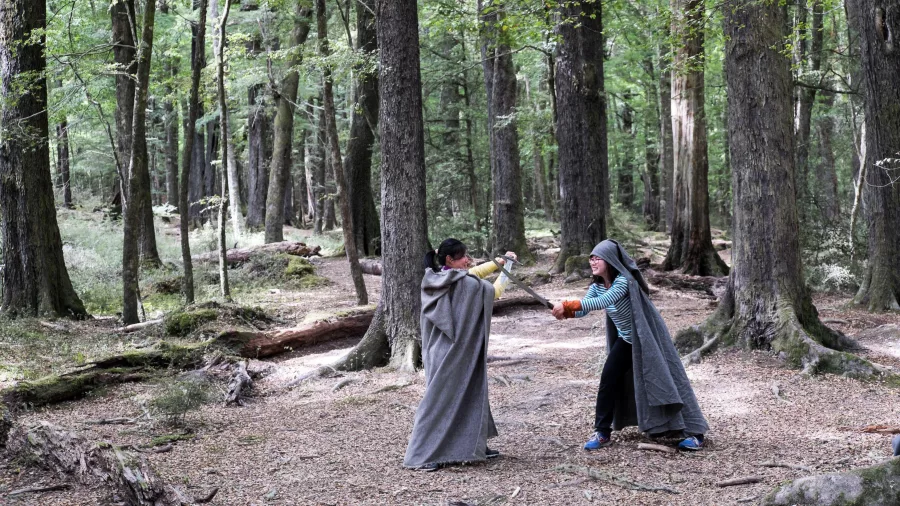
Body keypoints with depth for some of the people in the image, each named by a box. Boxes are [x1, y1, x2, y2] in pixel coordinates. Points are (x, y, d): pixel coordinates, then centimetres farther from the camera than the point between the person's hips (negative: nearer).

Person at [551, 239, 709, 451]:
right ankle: (602, 432, 10)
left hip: (647, 338, -7)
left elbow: (601, 303, -40)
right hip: (625, 341, 7)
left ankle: (692, 432, -1)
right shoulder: (597, 286, -3)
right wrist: (565, 310, -36)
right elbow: (583, 310, -14)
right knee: (608, 381, 1)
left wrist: (567, 305, -45)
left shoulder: (624, 281, -27)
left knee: (663, 380, -8)